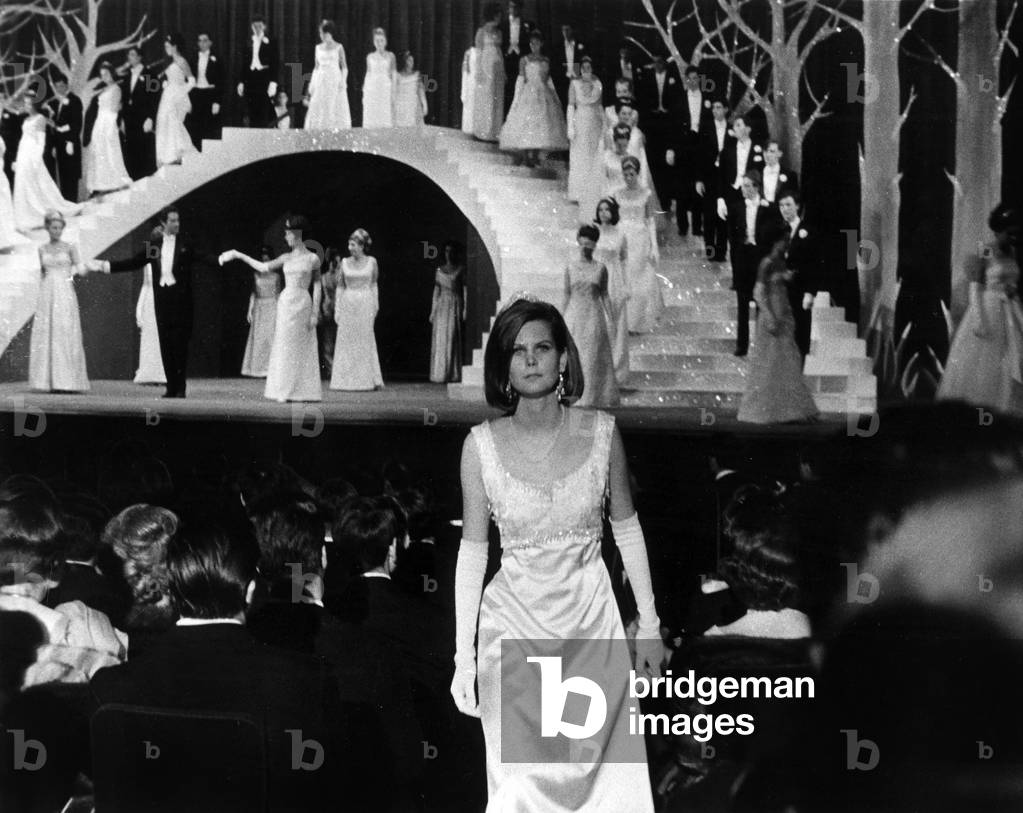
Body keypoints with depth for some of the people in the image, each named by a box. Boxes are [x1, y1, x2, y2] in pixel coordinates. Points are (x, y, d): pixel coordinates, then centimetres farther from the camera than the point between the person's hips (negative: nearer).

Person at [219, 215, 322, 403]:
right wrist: (239, 255, 10)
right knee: (284, 347, 1)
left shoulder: (313, 258, 1)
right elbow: (263, 267, 12)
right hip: (286, 302, 4)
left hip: (303, 303, -4)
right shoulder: (286, 258, 11)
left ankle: (302, 391, 2)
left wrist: (315, 313, -5)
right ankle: (284, 391, 3)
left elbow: (317, 286, 1)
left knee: (302, 348, -2)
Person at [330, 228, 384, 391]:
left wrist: (375, 306, 4)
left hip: (365, 304, -1)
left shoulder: (371, 261, 2)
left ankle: (369, 380, 6)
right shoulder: (345, 262, 5)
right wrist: (337, 308, 2)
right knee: (347, 341, 1)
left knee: (366, 340, 0)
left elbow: (373, 285, 9)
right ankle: (346, 380, 6)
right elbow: (340, 286, 7)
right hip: (347, 304, 1)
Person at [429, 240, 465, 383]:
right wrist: (432, 311, 11)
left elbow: (465, 290, 1)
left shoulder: (460, 270, 4)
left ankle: (452, 374, -5)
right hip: (441, 307, 3)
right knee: (440, 339, -1)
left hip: (454, 307, -3)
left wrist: (465, 309, -7)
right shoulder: (440, 270, 13)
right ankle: (439, 374, 0)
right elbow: (436, 291, 15)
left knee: (452, 339, -7)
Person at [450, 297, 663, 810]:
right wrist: (463, 656, -3)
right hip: (515, 624, -1)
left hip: (592, 622, 1)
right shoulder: (482, 445, -9)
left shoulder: (600, 432, -6)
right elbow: (472, 551, -3)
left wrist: (649, 623, 6)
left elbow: (627, 529, 5)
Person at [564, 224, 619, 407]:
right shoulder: (570, 268, 4)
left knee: (594, 357, -1)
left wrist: (610, 318, 1)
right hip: (575, 316, 0)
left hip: (594, 317, 0)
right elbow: (567, 295, 8)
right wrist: (564, 321, 6)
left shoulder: (600, 268, 3)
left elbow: (604, 295, 7)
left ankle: (594, 396, 7)